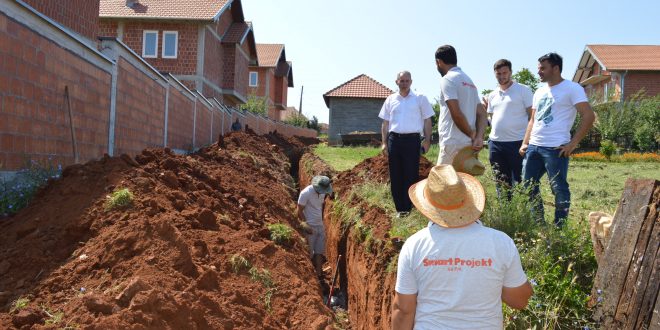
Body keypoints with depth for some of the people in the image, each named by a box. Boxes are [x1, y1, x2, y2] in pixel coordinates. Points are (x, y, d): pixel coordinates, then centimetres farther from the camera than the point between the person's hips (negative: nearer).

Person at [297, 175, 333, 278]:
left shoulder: (322, 192, 2)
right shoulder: (306, 193, -18)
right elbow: (300, 211, -14)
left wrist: (322, 220, 13)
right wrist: (305, 225, -19)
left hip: (320, 226, 6)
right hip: (310, 227, -6)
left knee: (320, 252, 7)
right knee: (310, 252, 2)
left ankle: (319, 273, 13)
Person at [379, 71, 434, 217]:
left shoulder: (420, 98, 5)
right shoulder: (390, 100, 11)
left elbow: (427, 120, 5)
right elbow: (385, 123, 13)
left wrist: (427, 140, -2)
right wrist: (384, 142, 6)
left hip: (412, 140, -3)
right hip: (394, 140, 3)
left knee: (411, 175, -1)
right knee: (396, 176, 5)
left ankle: (411, 207, 7)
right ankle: (400, 208, 13)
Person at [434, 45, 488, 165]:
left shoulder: (447, 79, -9)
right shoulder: (469, 81, 19)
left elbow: (456, 114, -19)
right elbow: (482, 113, 13)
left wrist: (472, 134, -6)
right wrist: (479, 137, -2)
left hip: (453, 144, -9)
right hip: (468, 144, 9)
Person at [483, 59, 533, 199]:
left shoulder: (523, 90, 0)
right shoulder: (492, 95, 15)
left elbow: (532, 116, -3)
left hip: (517, 142, -6)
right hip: (495, 143, 6)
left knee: (518, 182, -3)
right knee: (501, 183, 13)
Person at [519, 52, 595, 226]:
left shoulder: (572, 88, -5)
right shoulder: (540, 92, 18)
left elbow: (589, 116, -11)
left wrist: (573, 144, -14)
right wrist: (525, 143, 11)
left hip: (555, 148, -8)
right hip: (533, 147, 8)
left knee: (559, 189, -1)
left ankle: (559, 228, 9)